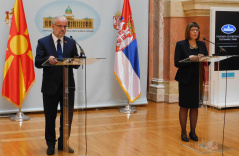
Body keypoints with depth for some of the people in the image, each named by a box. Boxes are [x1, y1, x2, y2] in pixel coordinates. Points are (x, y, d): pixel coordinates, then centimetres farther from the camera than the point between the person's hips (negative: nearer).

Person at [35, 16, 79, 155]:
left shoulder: (71, 43, 9)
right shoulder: (43, 42, 1)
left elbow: (76, 63, 5)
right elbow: (37, 63, -10)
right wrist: (48, 59, -29)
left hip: (68, 86, 3)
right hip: (50, 86, -2)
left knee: (68, 116, 9)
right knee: (50, 117, 8)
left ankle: (63, 143, 24)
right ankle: (51, 144, 24)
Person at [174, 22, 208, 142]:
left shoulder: (202, 44, 10)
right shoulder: (180, 44, -2)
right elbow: (177, 63, -10)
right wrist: (190, 59, -22)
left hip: (198, 79, 4)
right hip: (185, 79, -4)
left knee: (195, 107, 8)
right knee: (184, 106, 2)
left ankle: (193, 132, 18)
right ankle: (183, 132, 12)